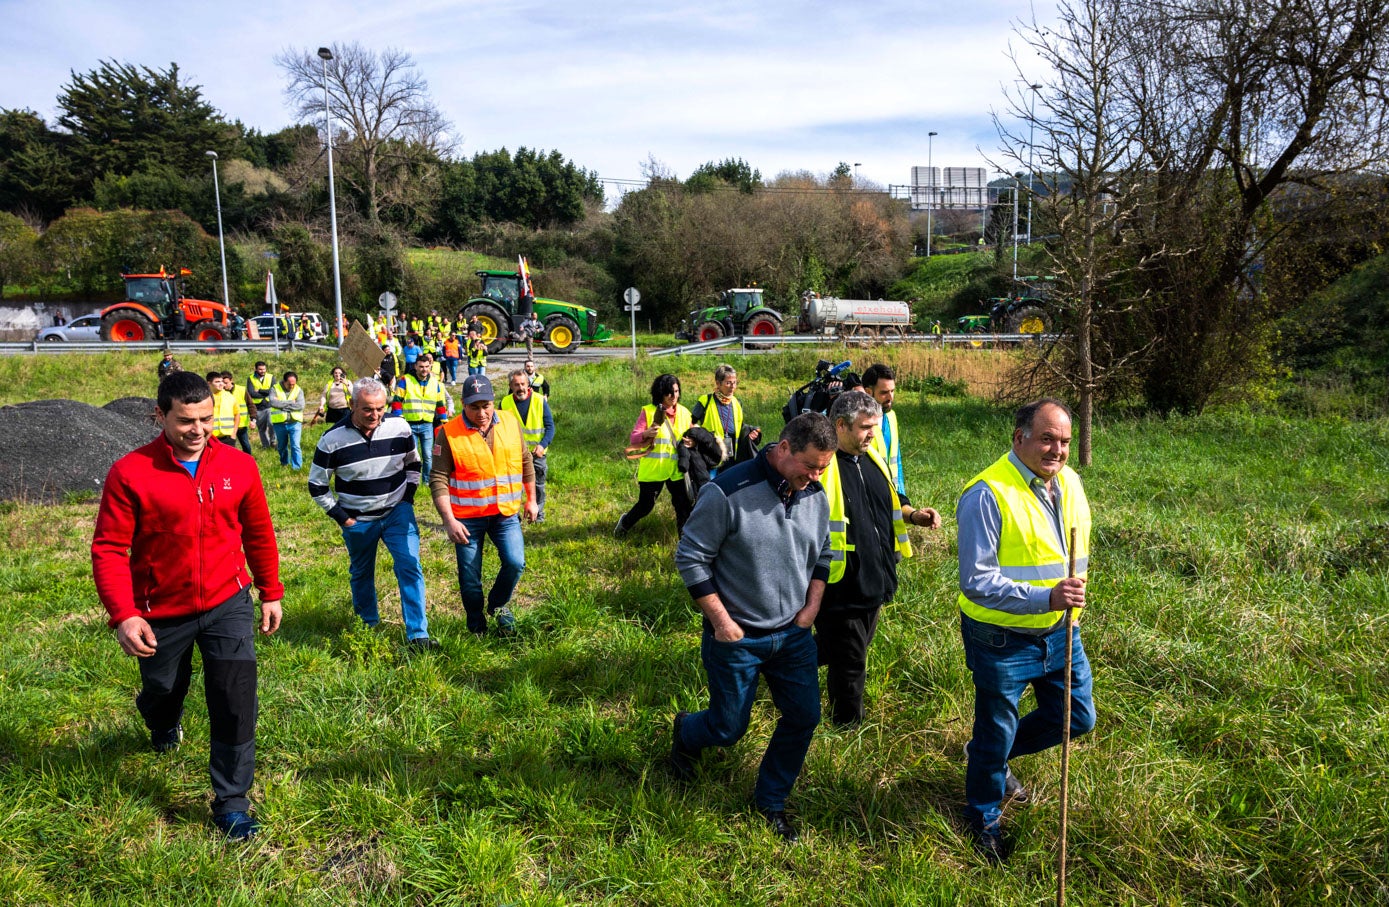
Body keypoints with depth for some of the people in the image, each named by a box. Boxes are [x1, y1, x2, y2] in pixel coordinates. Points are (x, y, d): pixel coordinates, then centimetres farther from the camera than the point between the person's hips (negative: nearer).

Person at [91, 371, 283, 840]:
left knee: (236, 699, -8)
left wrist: (271, 593, 9)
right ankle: (163, 728, 61)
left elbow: (258, 534, 5)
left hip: (227, 603, 1)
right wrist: (123, 615, -21)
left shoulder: (239, 466, -7)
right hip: (161, 612, 0)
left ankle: (232, 802, 8)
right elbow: (109, 549, -12)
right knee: (163, 690, 23)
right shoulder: (131, 473, -15)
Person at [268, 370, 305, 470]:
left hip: (295, 423, -1)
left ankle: (296, 467, -4)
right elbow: (273, 402, -20)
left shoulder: (298, 390, -1)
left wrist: (282, 404, -16)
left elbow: (301, 405, -16)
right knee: (282, 446, 17)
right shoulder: (275, 388, -3)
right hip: (279, 423, 1)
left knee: (295, 446, -9)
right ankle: (284, 463, 38)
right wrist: (290, 402, -15)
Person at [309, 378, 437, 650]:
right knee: (361, 574, 16)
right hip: (358, 521, 0)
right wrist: (341, 516, -5)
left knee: (410, 568, -12)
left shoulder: (400, 428, -10)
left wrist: (408, 497, 3)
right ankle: (369, 626, 39)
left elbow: (413, 463, 10)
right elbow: (317, 485, -3)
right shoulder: (333, 439, -15)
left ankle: (417, 635, -8)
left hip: (397, 513, 0)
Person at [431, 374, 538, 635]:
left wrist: (531, 500, 15)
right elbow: (438, 480, -12)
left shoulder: (511, 423, -1)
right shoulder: (449, 433, -12)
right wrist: (449, 520, -17)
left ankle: (499, 604, 21)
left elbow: (526, 462, 12)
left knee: (515, 562, -10)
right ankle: (476, 626, 31)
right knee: (470, 576, 7)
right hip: (467, 517, -2)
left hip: (506, 512, 2)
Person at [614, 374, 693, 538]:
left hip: (677, 469, 3)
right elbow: (633, 440, -11)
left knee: (684, 506, 0)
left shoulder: (684, 413, 7)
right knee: (645, 505, 7)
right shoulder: (648, 411, -6)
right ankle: (624, 523, 36)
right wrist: (646, 434, -32)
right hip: (653, 469, -3)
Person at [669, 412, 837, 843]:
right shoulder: (729, 492, -22)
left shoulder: (816, 496, -2)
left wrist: (812, 606, 4)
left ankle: (771, 801, 32)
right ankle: (685, 732, 43)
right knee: (729, 728, 7)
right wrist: (721, 621, -15)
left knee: (804, 717, 8)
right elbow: (690, 557, -16)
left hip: (794, 634, 6)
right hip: (736, 638, -5)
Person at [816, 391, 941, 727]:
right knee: (849, 665, 6)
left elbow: (889, 501, 22)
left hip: (873, 582, 8)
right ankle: (848, 726, 26)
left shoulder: (872, 457, 8)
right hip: (840, 586, -8)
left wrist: (914, 515, 3)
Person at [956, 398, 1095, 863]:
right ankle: (984, 822, 37)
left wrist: (1072, 595, 15)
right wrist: (1044, 598, -32)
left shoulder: (1069, 481, 1)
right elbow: (976, 581, -24)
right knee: (996, 734, 11)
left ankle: (996, 754, 43)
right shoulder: (988, 493, -23)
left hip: (1059, 631, 7)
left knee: (1077, 716, 18)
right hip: (1002, 640, -7)